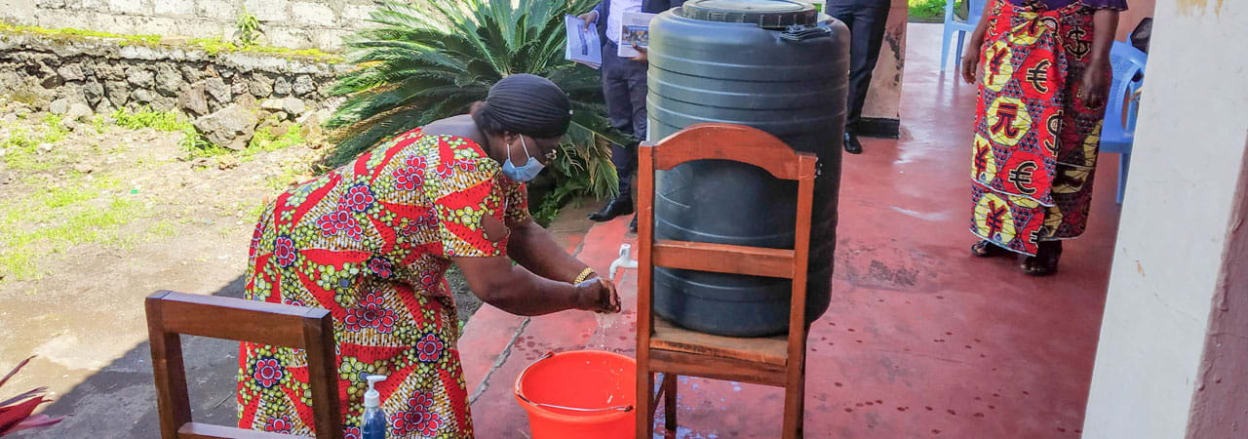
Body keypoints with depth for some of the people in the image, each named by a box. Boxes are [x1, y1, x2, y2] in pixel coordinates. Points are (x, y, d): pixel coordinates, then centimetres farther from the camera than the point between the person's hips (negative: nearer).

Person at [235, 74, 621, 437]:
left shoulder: (496, 151, -1)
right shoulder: (468, 172, -32)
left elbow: (523, 232, 6)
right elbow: (496, 285, -32)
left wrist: (584, 276, -7)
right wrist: (577, 296, -18)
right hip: (314, 259, -10)